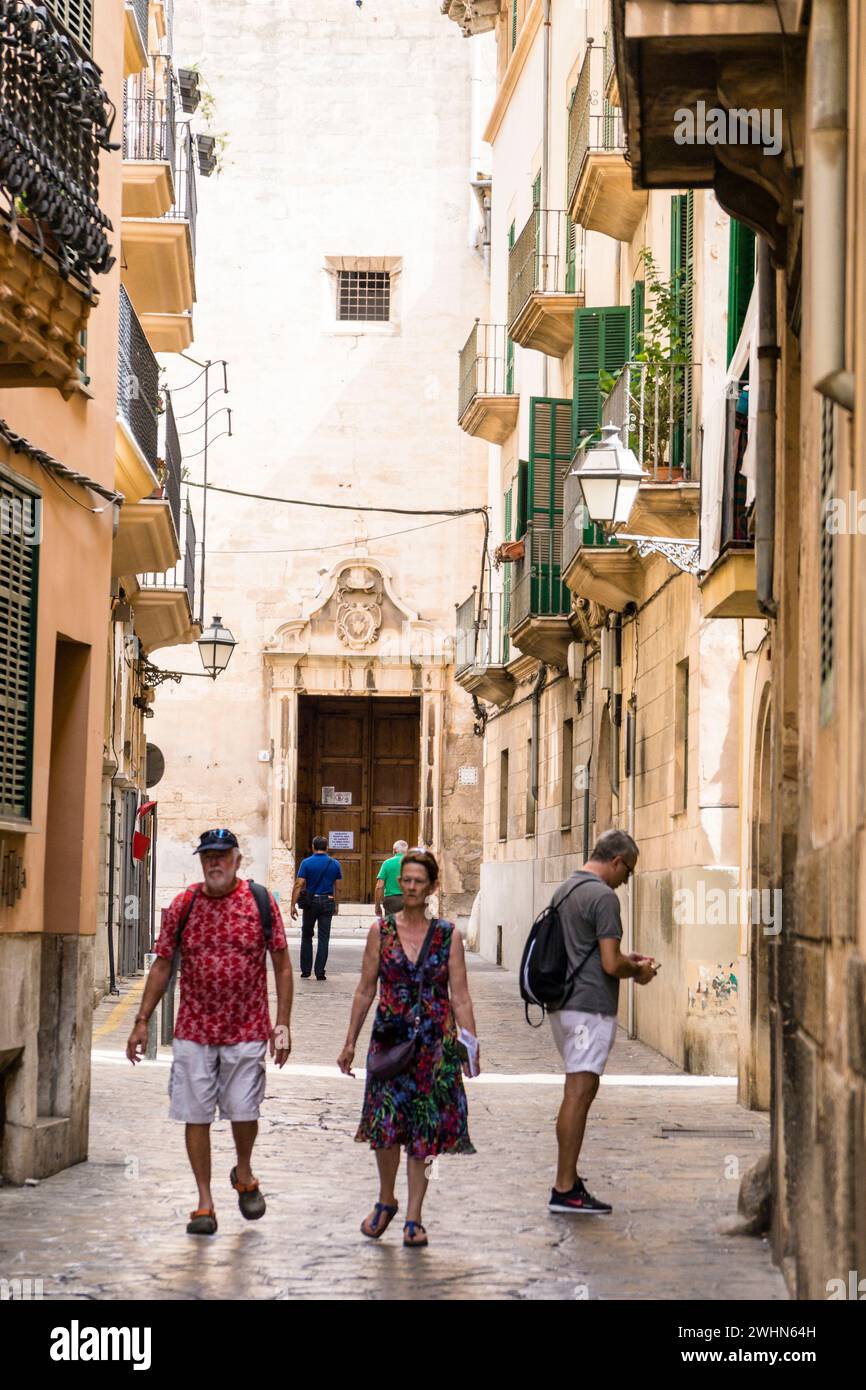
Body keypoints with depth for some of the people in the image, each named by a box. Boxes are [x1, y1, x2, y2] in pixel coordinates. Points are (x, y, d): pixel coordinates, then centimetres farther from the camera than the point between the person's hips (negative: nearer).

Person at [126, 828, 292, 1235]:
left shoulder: (260, 901, -2)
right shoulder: (183, 906, 1)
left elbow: (282, 965, 2)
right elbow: (162, 965, 7)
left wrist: (283, 1023, -3)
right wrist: (142, 1022, 3)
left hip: (247, 1030, -1)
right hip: (193, 1030, 1)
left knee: (244, 1111, -1)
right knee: (196, 1115, 1)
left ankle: (243, 1175, 29)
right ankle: (204, 1202, 11)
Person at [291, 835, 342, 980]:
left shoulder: (306, 863, -5)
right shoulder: (335, 864, 2)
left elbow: (298, 885, -10)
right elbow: (337, 887, 5)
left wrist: (293, 905, -8)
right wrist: (336, 904, 16)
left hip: (310, 902, -1)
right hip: (327, 902, 1)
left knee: (306, 936, 13)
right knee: (324, 938, 2)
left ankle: (305, 970, 11)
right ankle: (320, 972, -2)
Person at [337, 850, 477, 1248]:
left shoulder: (448, 936, 2)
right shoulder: (381, 931, 4)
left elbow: (459, 996, 2)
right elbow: (365, 990, 8)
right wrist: (350, 1042, 7)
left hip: (435, 1043, 0)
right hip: (390, 1038, 0)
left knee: (425, 1129, 1)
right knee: (386, 1124, -5)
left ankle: (413, 1217, 10)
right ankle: (386, 1200, 20)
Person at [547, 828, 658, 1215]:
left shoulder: (564, 890, 14)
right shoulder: (603, 897, -14)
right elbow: (611, 965, -18)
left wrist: (626, 960, 21)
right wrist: (639, 971, 1)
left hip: (562, 1004, 9)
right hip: (591, 1006, -9)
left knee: (578, 1092, 16)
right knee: (579, 1093, -7)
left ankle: (568, 1180, 18)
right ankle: (565, 1189, -7)